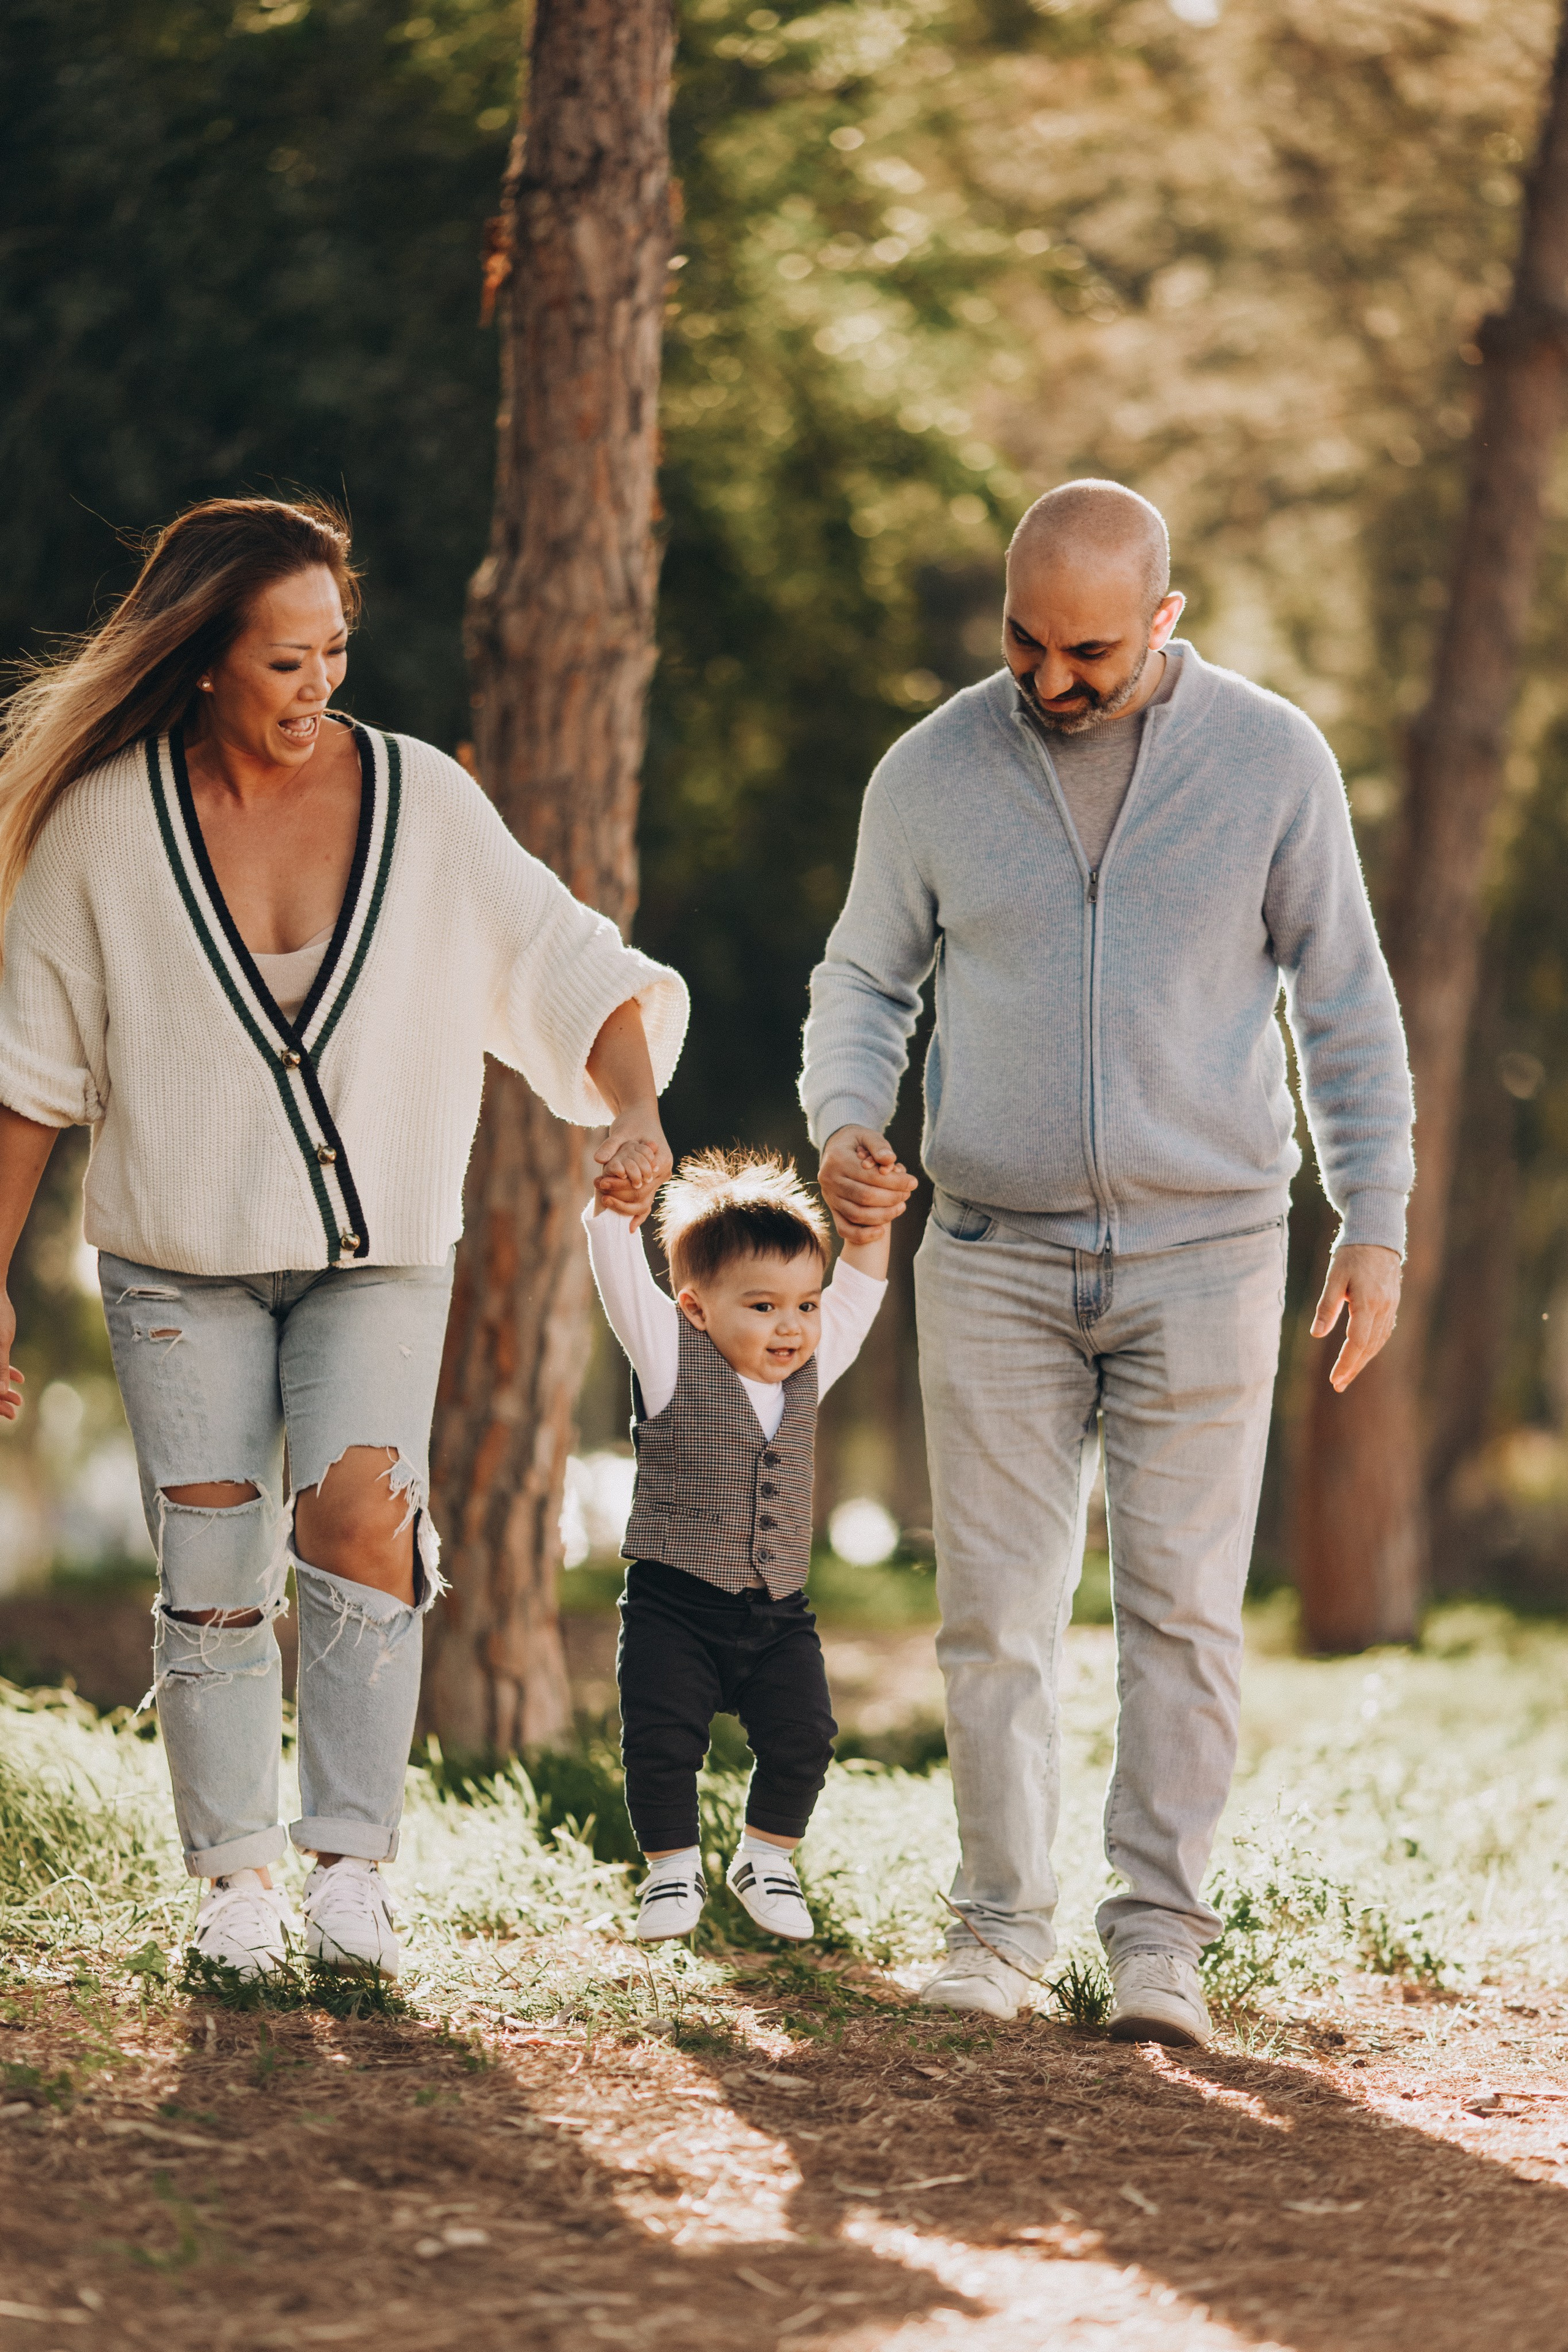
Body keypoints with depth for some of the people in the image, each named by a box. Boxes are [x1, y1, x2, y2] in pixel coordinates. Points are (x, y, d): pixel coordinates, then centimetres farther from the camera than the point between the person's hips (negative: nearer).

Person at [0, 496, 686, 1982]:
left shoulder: (422, 802, -4)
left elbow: (577, 970, 1)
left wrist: (633, 1110, -18)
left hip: (380, 1258, 0)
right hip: (181, 1260, 0)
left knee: (360, 1515, -21)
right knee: (213, 1582, -4)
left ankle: (351, 1873, -17)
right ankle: (236, 1877, 12)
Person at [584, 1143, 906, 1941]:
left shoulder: (810, 1368, 9)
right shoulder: (672, 1358, -4)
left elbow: (858, 1287, 19)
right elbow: (622, 1276, -14)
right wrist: (615, 1207, -29)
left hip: (777, 1614, 4)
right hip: (673, 1605, -4)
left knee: (802, 1737, -5)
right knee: (661, 1740, -9)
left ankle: (766, 1860, 18)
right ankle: (673, 1870, 12)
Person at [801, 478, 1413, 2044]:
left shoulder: (1271, 760, -1)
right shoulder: (933, 773, 1)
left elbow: (1345, 1002, 6)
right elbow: (863, 980, 13)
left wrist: (1375, 1224, 1)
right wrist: (842, 1126, -7)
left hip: (1206, 1253, -1)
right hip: (995, 1255, 1)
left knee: (1183, 1608, -2)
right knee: (994, 1607, 0)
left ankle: (1159, 1933, 5)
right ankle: (1002, 1921, 11)